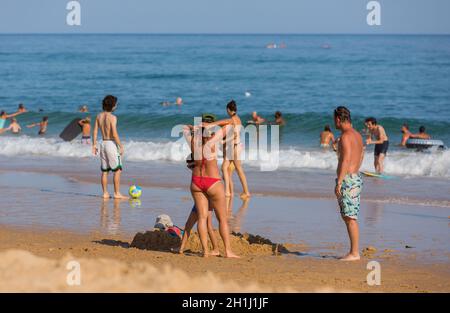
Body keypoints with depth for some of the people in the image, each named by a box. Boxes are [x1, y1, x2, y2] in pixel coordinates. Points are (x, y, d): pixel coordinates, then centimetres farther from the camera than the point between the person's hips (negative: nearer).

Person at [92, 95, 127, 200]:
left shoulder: (99, 116, 5)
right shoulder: (112, 117, -15)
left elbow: (95, 132, 7)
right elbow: (115, 134, -19)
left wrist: (94, 145, 13)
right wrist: (121, 146, -13)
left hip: (103, 144, 7)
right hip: (111, 143, -7)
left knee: (105, 171, 10)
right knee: (117, 170, -1)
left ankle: (105, 193, 11)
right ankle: (117, 193, -3)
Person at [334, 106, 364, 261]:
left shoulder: (345, 136, -15)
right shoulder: (357, 135, 15)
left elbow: (346, 160, -21)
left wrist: (339, 183, -21)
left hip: (348, 179, -10)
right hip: (356, 177, 10)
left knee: (350, 218, -9)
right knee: (349, 217, 14)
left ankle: (354, 253, -9)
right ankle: (354, 251, 16)